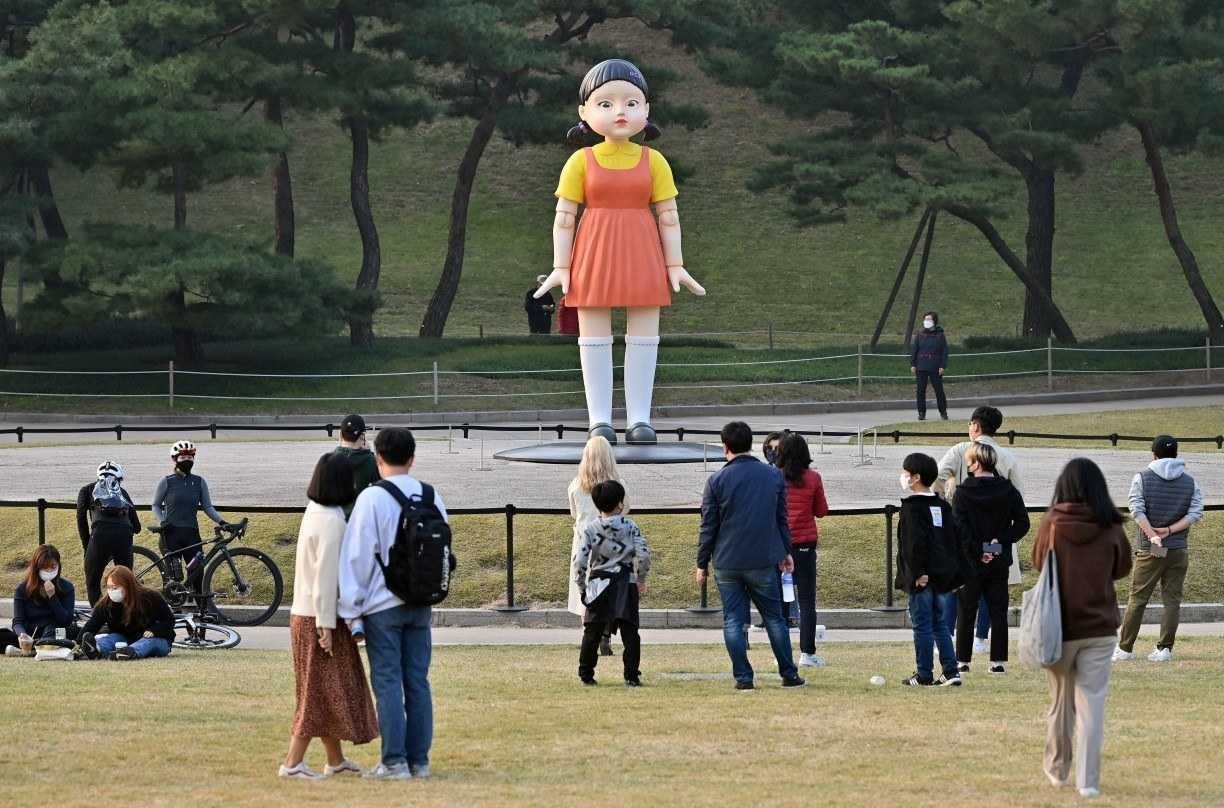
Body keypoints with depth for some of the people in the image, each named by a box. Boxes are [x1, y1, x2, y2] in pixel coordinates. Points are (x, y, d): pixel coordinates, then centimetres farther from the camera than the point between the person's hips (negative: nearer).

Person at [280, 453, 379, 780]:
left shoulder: (314, 513, 10)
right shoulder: (331, 521, -19)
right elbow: (325, 575, -21)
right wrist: (326, 624, -19)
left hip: (305, 614, 9)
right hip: (320, 618, -9)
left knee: (327, 690, 16)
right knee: (320, 691, -3)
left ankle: (336, 760, 23)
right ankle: (293, 762, -3)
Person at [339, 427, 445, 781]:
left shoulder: (372, 498, -12)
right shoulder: (432, 498, 5)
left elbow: (359, 556, -11)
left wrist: (351, 607, -6)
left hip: (383, 605, -5)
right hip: (421, 605, 5)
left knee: (387, 682, -1)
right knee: (418, 682, 9)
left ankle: (394, 761, -3)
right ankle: (419, 760, 10)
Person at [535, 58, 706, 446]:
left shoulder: (653, 161, 0)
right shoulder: (582, 162, -2)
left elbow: (669, 216, 2)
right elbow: (564, 217, -1)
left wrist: (674, 265, -1)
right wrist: (560, 267, -5)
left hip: (641, 256, 1)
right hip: (595, 254, -1)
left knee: (644, 336, 2)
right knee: (595, 336, 1)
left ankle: (639, 418, 8)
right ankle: (599, 419, 6)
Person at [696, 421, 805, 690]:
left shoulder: (717, 481, -5)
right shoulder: (774, 476, 3)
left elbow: (708, 526, -2)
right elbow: (782, 519, 10)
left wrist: (702, 563, 5)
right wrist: (786, 552, 22)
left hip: (727, 563, -2)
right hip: (764, 561, 2)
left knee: (733, 621, 4)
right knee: (774, 618, 11)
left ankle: (743, 677, 1)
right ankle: (789, 675, 12)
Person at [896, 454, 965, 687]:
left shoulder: (912, 507, -9)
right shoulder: (944, 507, 14)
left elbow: (916, 542, -20)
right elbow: (957, 539, 15)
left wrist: (918, 572, -20)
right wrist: (957, 574, 17)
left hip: (922, 578, -7)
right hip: (944, 577, 7)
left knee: (922, 626, -1)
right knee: (941, 626, 12)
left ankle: (924, 676, 2)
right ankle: (951, 672, 6)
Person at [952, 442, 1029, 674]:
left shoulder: (963, 492, -10)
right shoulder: (1008, 490, 1)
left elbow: (960, 529, -15)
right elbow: (1022, 523, -2)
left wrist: (977, 551, -10)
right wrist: (1002, 540, -4)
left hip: (971, 562, -3)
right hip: (1000, 562, 3)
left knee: (966, 612, 6)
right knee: (998, 611, 8)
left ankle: (962, 660, 6)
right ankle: (999, 660, 7)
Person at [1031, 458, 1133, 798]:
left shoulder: (1052, 524, -9)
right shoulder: (1110, 528, -8)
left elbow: (1038, 561, 8)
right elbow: (1123, 568, 8)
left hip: (1059, 626, 0)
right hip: (1099, 628, 0)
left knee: (1061, 700, 16)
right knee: (1092, 703, 2)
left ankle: (1057, 769, 30)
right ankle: (1087, 780, -3)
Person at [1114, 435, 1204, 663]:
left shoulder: (1142, 478, 0)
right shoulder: (1190, 482, 7)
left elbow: (1137, 510, -11)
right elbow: (1196, 512, -3)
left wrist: (1152, 535, -15)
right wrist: (1169, 530, -9)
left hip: (1149, 550, -2)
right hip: (1179, 549, 2)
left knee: (1137, 599, 3)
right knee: (1172, 599, 5)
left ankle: (1125, 649, 5)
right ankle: (1165, 649, 0)